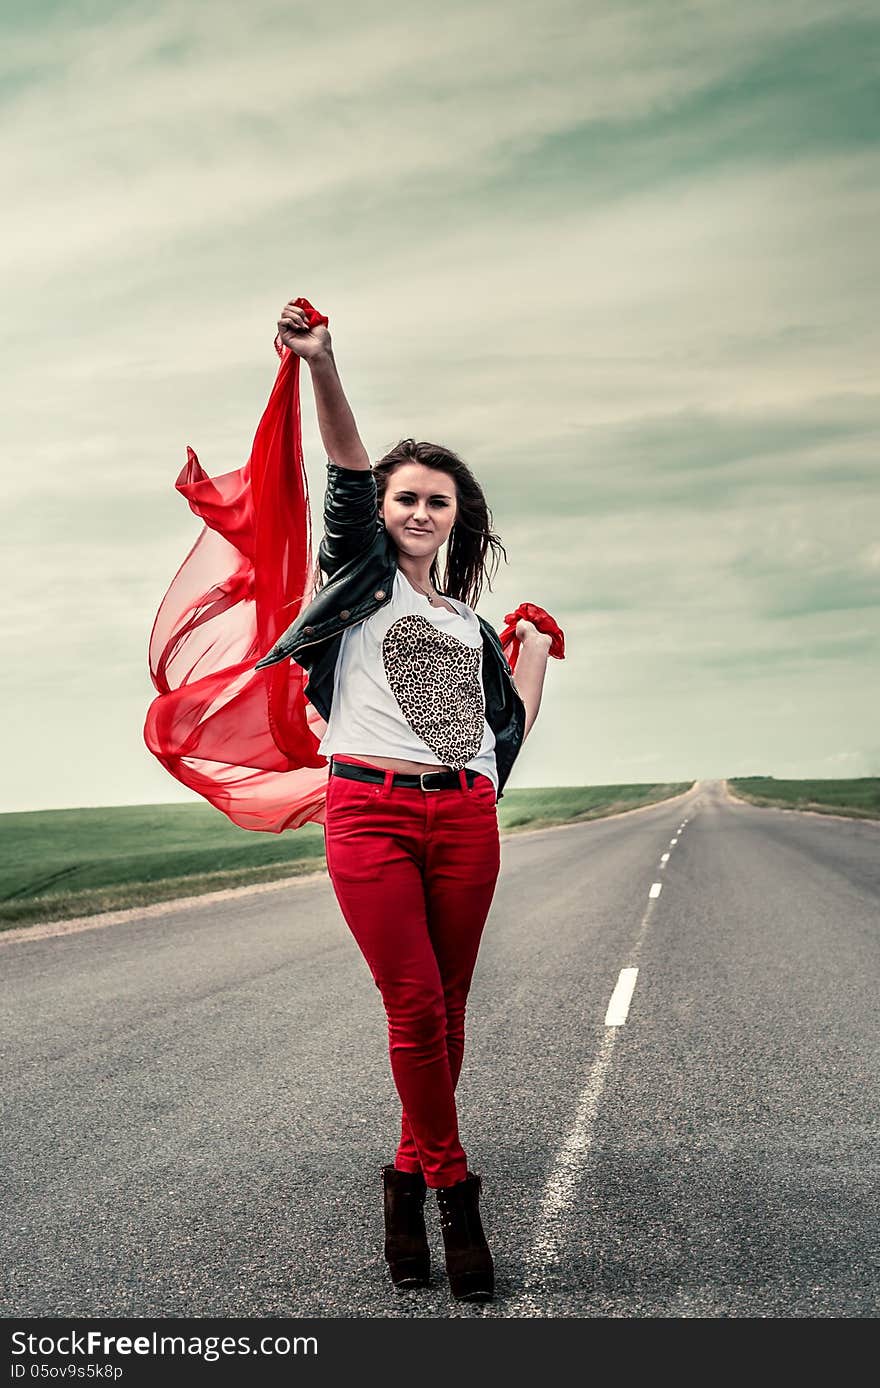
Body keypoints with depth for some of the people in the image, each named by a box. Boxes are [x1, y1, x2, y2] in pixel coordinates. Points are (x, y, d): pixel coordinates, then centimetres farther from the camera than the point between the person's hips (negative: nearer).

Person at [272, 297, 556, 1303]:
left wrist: (536, 646, 25)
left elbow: (510, 726, 21)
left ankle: (409, 1177, 17)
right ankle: (454, 1191, 6)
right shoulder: (361, 575, 11)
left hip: (464, 819, 4)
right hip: (371, 813, -4)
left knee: (446, 1012, 3)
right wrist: (321, 366, -21)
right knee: (415, 1011, -8)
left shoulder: (470, 622, 22)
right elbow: (347, 473, -6)